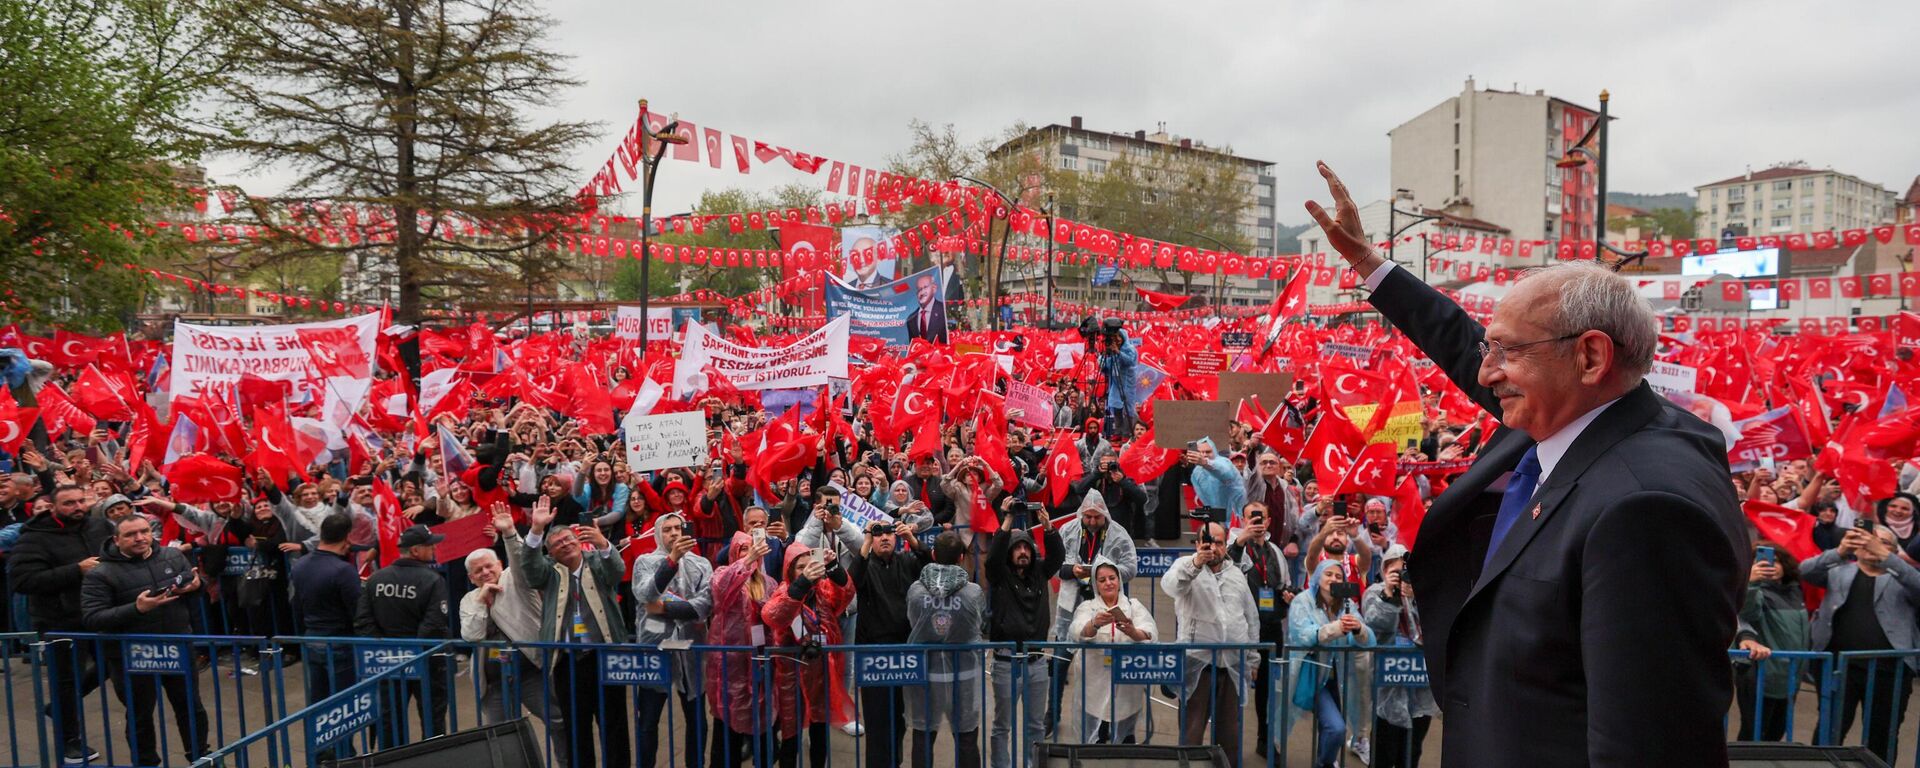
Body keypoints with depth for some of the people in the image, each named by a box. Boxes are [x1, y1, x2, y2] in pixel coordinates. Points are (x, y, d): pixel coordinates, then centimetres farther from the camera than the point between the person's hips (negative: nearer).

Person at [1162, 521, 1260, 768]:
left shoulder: (1237, 574, 17)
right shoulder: (1186, 566, 1)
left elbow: (1252, 618, 21)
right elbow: (1170, 585, -23)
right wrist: (1195, 563, -40)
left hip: (1232, 665, 4)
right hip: (1197, 662, -4)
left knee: (1230, 730, 10)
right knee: (1192, 730, -1)